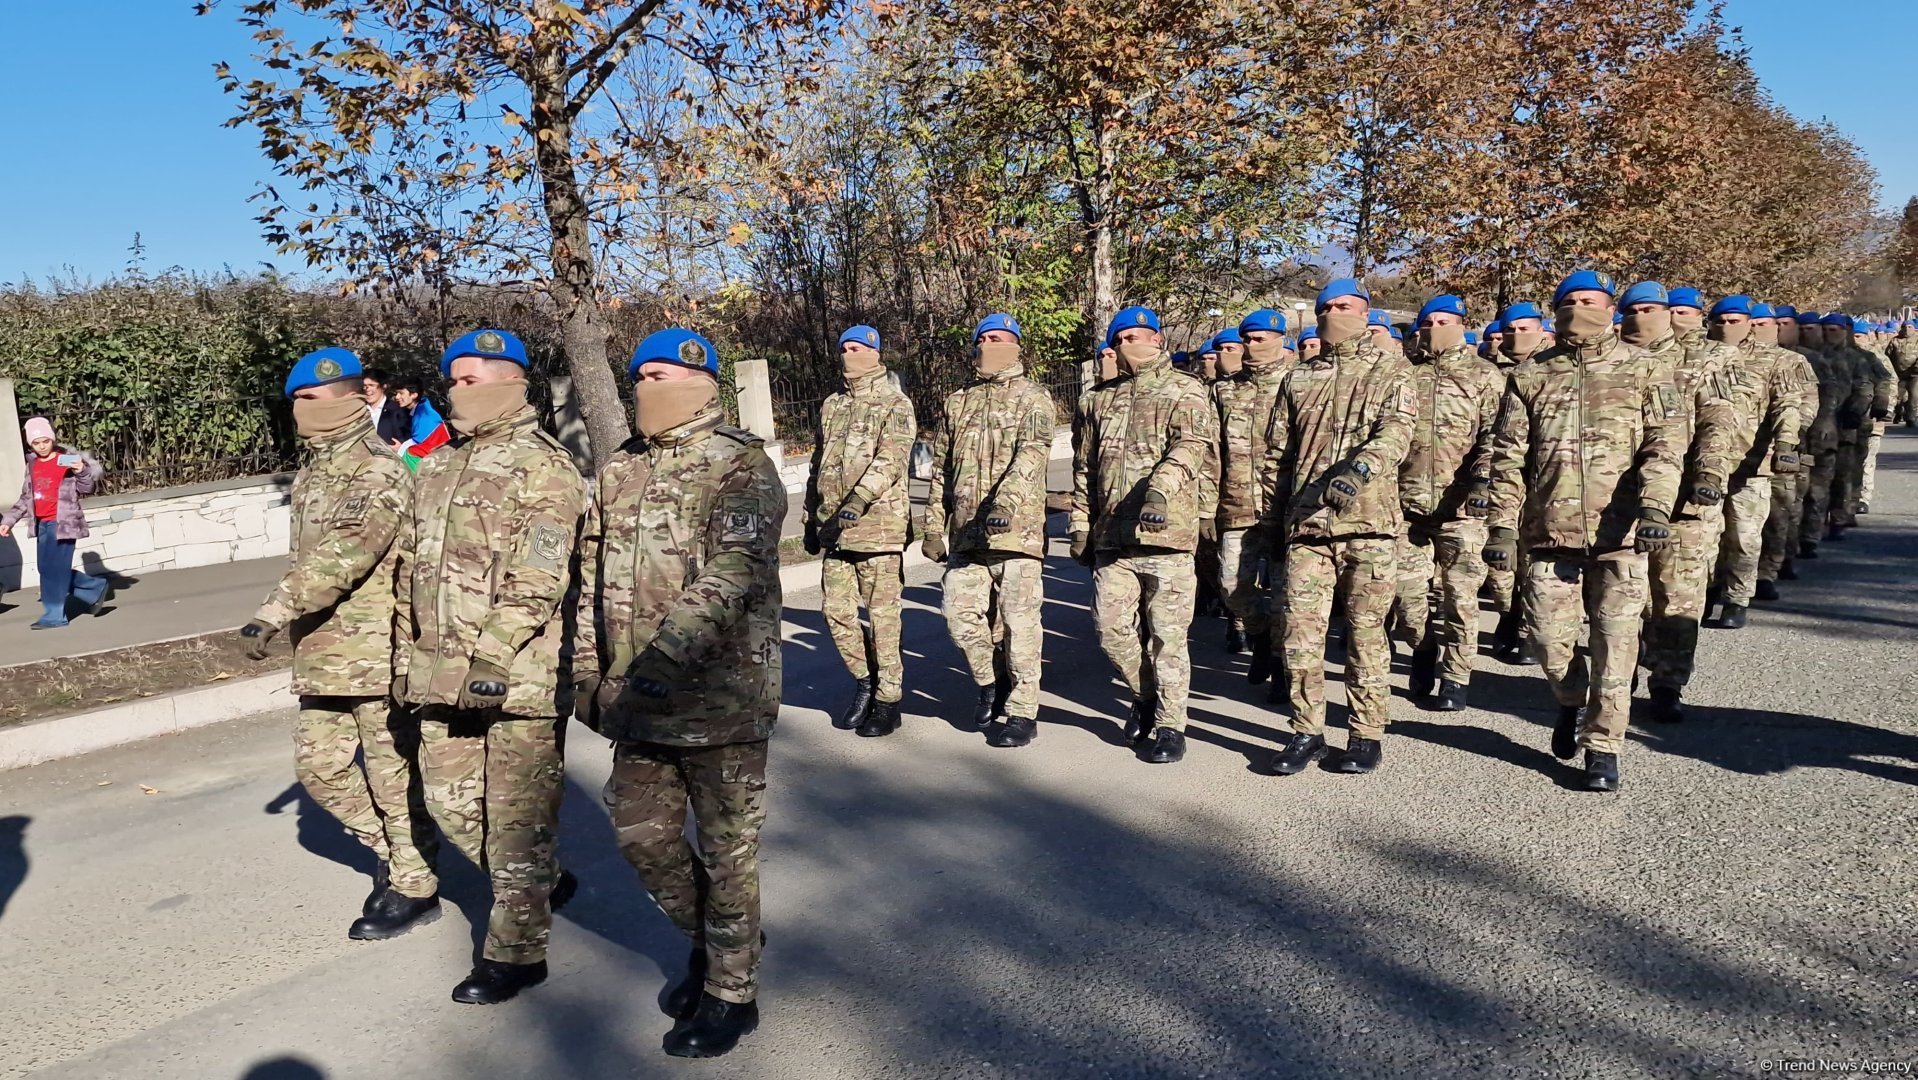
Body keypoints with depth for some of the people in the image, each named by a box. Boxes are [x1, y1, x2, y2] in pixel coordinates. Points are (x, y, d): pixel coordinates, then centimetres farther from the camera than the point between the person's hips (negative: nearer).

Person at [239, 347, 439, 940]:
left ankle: (413, 886, 15)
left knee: (393, 773, 1)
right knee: (318, 765, 13)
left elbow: (342, 555, -27)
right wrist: (293, 622, 23)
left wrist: (274, 612, -31)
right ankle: (390, 850, 31)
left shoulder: (379, 473, -15)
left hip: (378, 650, -9)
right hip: (323, 653, 9)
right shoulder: (312, 474, 15)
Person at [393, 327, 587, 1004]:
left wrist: (491, 657, -22)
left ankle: (515, 951, 14)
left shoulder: (542, 467, -10)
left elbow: (536, 581, -18)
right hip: (444, 674, 9)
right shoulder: (437, 468, 16)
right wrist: (407, 656, 18)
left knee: (517, 813, 1)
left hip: (518, 673, -8)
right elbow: (412, 570, 21)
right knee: (450, 801, 15)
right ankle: (542, 885, 36)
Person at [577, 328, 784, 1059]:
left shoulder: (740, 468, -11)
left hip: (722, 697, -7)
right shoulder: (619, 472, 11)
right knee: (641, 834, 15)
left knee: (726, 849, 6)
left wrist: (669, 653, -34)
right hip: (638, 701, 7)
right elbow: (593, 576, 16)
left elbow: (729, 574, -24)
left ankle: (731, 992, 24)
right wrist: (588, 671, 13)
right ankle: (709, 939, 41)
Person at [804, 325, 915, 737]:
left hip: (878, 526, -6)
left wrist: (857, 502, -28)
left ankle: (887, 701, 11)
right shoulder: (831, 406, 17)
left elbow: (889, 460, -17)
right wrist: (813, 518, 19)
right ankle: (866, 679, 27)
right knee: (836, 611, 6)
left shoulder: (895, 405, -3)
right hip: (834, 529, 6)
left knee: (882, 617, 0)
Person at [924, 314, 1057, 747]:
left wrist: (1005, 502, -31)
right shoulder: (956, 403, 17)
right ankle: (991, 683, 28)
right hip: (964, 533, 5)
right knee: (961, 615, 3)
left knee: (1018, 622, -2)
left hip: (1017, 528, -5)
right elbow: (940, 469, 19)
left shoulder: (1033, 398, 2)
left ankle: (1022, 711, 9)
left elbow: (1032, 454, -16)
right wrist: (934, 526, 12)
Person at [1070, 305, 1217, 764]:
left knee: (1166, 634, -1)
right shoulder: (1104, 401, 19)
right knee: (1111, 627, 4)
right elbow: (1084, 468, 20)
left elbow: (1188, 449, -17)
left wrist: (1158, 489, -34)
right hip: (1111, 537, 5)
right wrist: (1080, 526, 13)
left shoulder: (1186, 395, 2)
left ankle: (1170, 725, 11)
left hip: (1166, 534, -5)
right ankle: (1145, 697, 28)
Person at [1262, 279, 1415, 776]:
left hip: (1368, 522, -3)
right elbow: (1276, 453, 18)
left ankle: (1366, 734, 15)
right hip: (1306, 525, 3)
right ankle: (1307, 732, 13)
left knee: (1366, 632, 4)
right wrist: (1273, 520, 14)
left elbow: (1396, 431, -12)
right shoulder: (1298, 378, 17)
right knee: (1300, 632, 0)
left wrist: (1359, 466, -31)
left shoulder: (1391, 370, 7)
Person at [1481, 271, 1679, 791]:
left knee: (1614, 645, 1)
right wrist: (1503, 523, -2)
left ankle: (1602, 747, 14)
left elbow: (1663, 445, -2)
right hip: (1550, 532, 1)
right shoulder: (1530, 375, 8)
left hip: (1620, 534, -1)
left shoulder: (1642, 369, 6)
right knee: (1549, 638, 3)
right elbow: (1509, 455, 6)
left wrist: (1655, 506, -18)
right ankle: (1572, 702, 35)